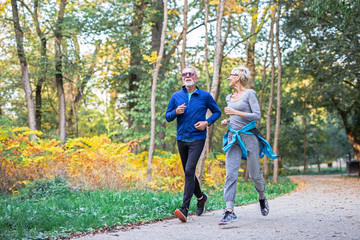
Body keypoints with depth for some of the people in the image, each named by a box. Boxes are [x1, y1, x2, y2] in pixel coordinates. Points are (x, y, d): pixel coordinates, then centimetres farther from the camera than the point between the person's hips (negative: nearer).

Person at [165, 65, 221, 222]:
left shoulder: (205, 96, 0)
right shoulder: (176, 96, 6)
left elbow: (217, 112, 11)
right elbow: (167, 116, 11)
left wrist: (207, 122, -7)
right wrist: (176, 112, -11)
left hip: (197, 139, -4)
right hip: (181, 139, 4)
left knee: (189, 170, -19)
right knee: (188, 172, 13)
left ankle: (184, 209, -21)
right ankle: (201, 197, 38)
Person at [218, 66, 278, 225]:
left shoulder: (249, 94, -4)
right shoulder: (229, 97, 16)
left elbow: (257, 116, -12)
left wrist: (236, 112, -18)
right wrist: (226, 121, 8)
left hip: (249, 136, -5)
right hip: (233, 138, 5)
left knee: (254, 174, 5)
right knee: (230, 174, -10)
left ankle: (262, 199, 34)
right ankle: (229, 211, -15)